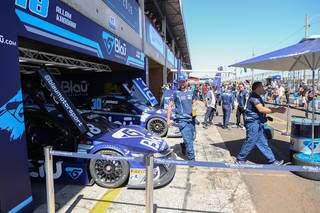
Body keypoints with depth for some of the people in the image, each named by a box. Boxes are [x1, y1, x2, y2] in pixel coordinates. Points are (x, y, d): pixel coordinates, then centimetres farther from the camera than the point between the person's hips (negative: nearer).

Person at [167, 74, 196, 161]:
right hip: (182, 120, -5)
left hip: (191, 119, 5)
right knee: (188, 140, -9)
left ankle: (184, 147, 43)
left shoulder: (191, 92, 11)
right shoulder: (176, 93, -2)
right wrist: (168, 120, -8)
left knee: (192, 138, 15)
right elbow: (170, 106, -2)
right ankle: (191, 159, 2)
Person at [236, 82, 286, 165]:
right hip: (253, 123, -10)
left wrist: (277, 109, 8)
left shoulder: (257, 97, 18)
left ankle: (272, 161, 21)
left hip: (258, 124, 10)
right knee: (250, 142, -2)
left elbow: (262, 109, 16)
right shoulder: (254, 97, -15)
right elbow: (261, 109, -27)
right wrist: (276, 110, -23)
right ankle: (240, 159, 12)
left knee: (263, 143, 13)